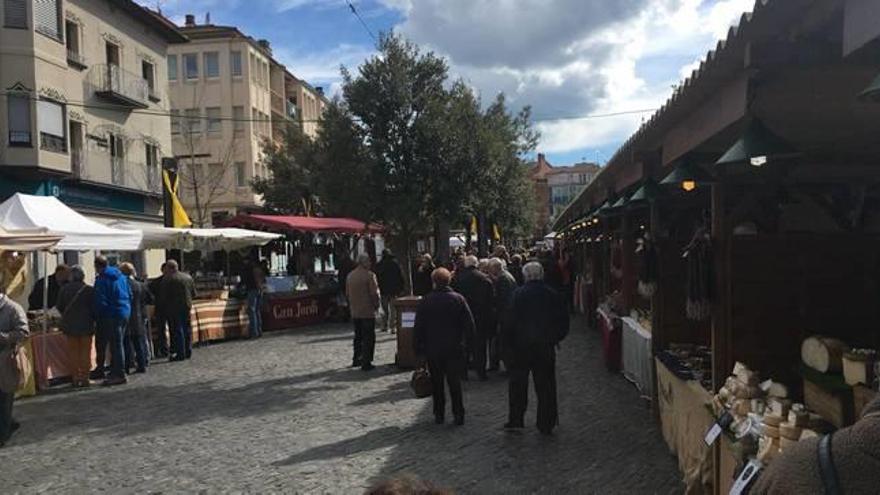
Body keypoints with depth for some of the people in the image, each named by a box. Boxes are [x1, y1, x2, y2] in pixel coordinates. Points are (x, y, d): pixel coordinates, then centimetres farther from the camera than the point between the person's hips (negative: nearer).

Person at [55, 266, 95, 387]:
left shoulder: (64, 289, -2)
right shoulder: (89, 290, -11)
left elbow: (59, 307, 7)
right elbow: (94, 308, -7)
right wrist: (93, 319, 11)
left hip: (69, 325, 2)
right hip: (86, 325, -2)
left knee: (73, 351, 9)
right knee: (85, 351, 5)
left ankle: (75, 378, 10)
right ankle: (84, 377, 5)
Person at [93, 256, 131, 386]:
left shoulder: (101, 279, -11)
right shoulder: (121, 276, 11)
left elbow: (100, 301, -14)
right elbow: (130, 295, 15)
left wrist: (98, 315, -1)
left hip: (111, 315, -8)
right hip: (125, 313, 8)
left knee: (115, 345, -4)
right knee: (118, 344, 15)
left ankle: (119, 375, -2)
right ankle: (115, 372, 23)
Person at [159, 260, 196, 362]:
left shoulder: (166, 279, -11)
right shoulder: (188, 277, 7)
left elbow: (162, 296, -10)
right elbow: (194, 294, 10)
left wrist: (164, 307, 7)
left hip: (173, 308, -5)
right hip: (187, 307, 5)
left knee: (177, 331, -1)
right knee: (187, 329, 13)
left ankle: (180, 354, 0)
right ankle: (188, 352, 19)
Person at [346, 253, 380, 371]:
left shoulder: (350, 275, 7)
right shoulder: (369, 275, -15)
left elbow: (347, 293, 12)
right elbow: (374, 293, -16)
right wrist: (376, 305, -1)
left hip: (355, 312, 7)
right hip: (368, 312, -7)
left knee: (358, 336, 20)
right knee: (369, 338, 0)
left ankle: (356, 359, 26)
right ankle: (366, 363, 0)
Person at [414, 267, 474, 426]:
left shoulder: (425, 301, -5)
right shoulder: (458, 299, -3)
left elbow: (418, 328, -2)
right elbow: (470, 324, -3)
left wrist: (419, 349, 5)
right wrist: (466, 343, 6)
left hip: (433, 349, 0)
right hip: (455, 349, 1)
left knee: (437, 383, 11)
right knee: (455, 382, 8)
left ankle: (439, 414, 14)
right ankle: (459, 415, 6)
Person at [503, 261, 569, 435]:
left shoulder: (519, 294, -10)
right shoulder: (553, 295, -1)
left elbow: (510, 322, -11)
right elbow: (564, 322, 4)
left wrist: (507, 342, -3)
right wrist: (555, 338, 16)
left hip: (521, 346, -2)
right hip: (546, 347, 2)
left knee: (518, 384, 11)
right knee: (546, 386, 9)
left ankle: (515, 419, 14)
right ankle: (546, 424, 13)